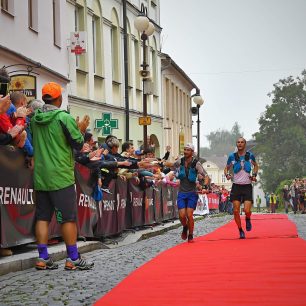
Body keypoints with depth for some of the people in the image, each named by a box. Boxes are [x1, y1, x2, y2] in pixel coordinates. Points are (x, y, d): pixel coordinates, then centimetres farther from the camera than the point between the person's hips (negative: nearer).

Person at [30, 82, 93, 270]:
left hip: (40, 175, 6)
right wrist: (82, 131, 11)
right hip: (61, 176, -6)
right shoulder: (64, 118, -12)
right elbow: (78, 144, -6)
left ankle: (43, 259, 8)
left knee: (43, 216, 8)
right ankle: (73, 259, 3)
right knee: (69, 217, 0)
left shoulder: (35, 118, 6)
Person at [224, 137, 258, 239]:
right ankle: (240, 231, 12)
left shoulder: (250, 155, 1)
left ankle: (248, 219, 22)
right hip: (236, 186, 1)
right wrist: (227, 175, -8)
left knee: (247, 210, -14)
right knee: (236, 211, -6)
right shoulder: (232, 156, 0)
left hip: (247, 186, -1)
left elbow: (255, 165, 19)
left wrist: (254, 175, 2)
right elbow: (226, 168, 13)